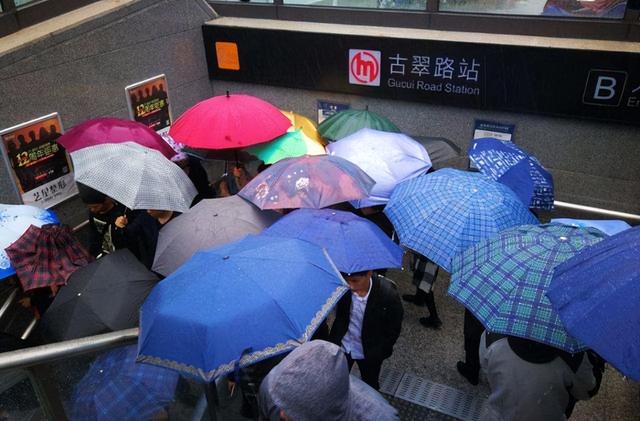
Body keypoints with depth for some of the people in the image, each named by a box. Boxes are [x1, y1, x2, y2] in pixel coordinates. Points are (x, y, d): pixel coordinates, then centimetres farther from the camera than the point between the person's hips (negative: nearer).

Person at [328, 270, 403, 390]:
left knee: (370, 386, 23)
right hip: (343, 346, 2)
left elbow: (393, 329, -14)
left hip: (370, 353, -1)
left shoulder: (388, 294, -30)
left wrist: (379, 352, -9)